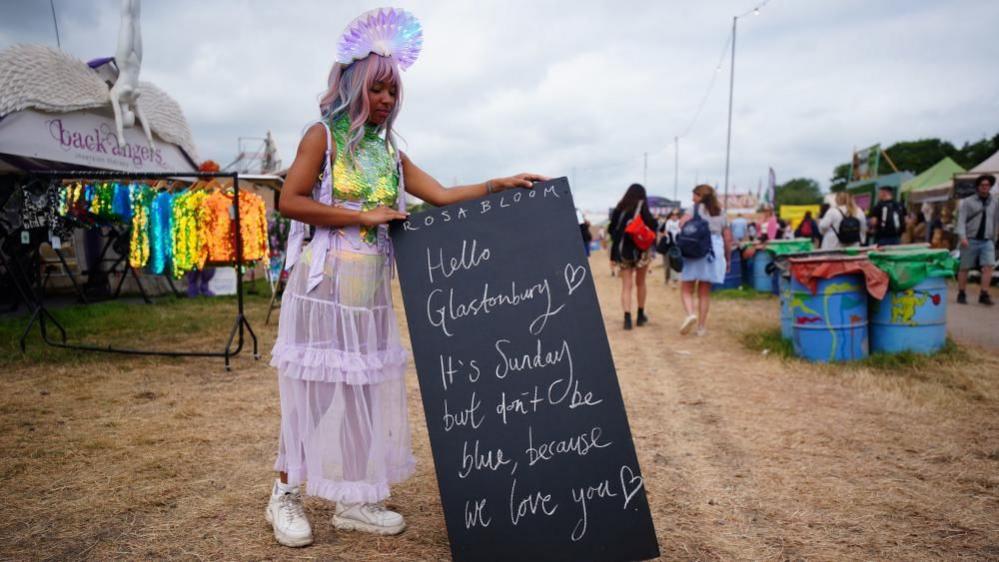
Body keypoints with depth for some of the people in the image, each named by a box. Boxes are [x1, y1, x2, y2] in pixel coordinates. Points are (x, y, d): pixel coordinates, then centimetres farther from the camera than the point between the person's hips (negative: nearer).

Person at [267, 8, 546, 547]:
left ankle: (354, 500, 17)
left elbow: (443, 196, 8)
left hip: (370, 290, 6)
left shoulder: (389, 152, 14)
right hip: (324, 284, -5)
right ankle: (285, 497, 16)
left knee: (367, 386, 6)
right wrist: (362, 216, -14)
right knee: (315, 387, -1)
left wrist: (501, 184, -1)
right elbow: (290, 200, -11)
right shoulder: (323, 135, -1)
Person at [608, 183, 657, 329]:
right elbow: (650, 225, -15)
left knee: (626, 285, 3)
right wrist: (654, 221, 5)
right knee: (640, 283, 16)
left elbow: (612, 228, 7)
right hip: (640, 249, -2)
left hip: (621, 250, 2)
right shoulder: (641, 206, -6)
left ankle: (627, 318, -9)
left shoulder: (619, 208, 6)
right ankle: (640, 315, 25)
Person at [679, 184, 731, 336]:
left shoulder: (696, 208, 4)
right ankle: (702, 326, 10)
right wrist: (727, 259, 23)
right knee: (705, 292, 10)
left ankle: (691, 313, -23)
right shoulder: (720, 213, 17)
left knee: (686, 289, 3)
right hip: (714, 252, 4)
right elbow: (728, 239, 16)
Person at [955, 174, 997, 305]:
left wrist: (994, 239, 18)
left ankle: (984, 295, -8)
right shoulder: (967, 202, 0)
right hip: (970, 240, -2)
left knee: (988, 266, -13)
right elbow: (961, 220, -8)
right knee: (964, 268, 3)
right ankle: (961, 294, 15)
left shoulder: (995, 202, 11)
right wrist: (962, 237, -20)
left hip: (987, 241, 2)